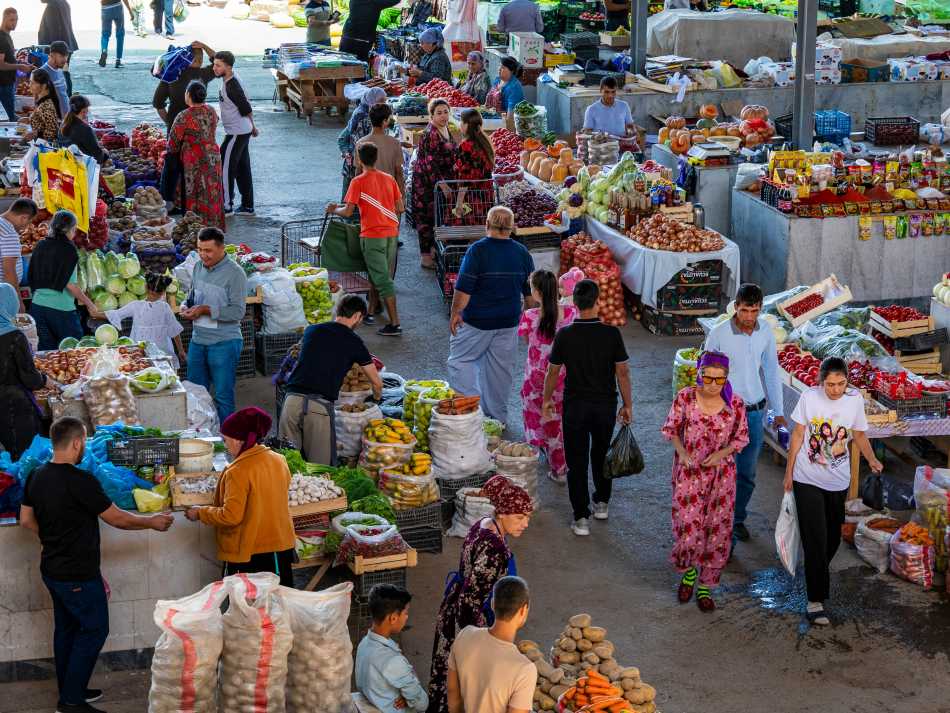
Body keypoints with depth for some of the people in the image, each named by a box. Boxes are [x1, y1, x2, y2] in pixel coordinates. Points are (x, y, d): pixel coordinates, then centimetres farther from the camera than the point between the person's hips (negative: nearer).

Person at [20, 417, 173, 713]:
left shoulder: (36, 477, 1)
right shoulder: (80, 481, -23)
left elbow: (26, 519, 12)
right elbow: (117, 518, -15)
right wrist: (152, 522, -1)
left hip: (52, 569, 8)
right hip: (78, 574, -8)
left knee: (66, 627, 18)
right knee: (94, 630, 2)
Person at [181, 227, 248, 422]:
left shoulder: (234, 273, -14)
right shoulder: (198, 267, 8)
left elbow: (238, 312, -17)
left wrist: (206, 310, -21)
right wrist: (186, 306, 0)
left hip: (224, 342, -7)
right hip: (197, 340, 7)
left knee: (223, 396, 0)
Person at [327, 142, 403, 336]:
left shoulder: (358, 182, -10)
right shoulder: (389, 179, 6)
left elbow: (348, 212, -12)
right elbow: (400, 208, 7)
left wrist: (334, 210, 7)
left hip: (372, 235, -6)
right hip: (391, 233, 6)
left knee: (382, 279, -4)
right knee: (381, 275, 19)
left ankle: (395, 324, -7)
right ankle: (370, 312, 30)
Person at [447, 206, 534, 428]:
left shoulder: (478, 250, -16)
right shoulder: (522, 253, 1)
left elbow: (463, 288, -17)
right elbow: (530, 291, 10)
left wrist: (455, 313, -5)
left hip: (477, 320, -5)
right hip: (509, 322, 5)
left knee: (460, 360, 9)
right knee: (500, 367, 14)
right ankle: (498, 417, 22)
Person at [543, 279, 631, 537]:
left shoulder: (565, 335, -12)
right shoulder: (611, 333, -13)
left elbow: (553, 372, -3)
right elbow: (622, 372, -8)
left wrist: (547, 400, 13)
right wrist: (627, 404, 4)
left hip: (575, 406, -1)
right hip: (606, 404, 1)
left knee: (577, 460, 6)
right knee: (601, 455, 23)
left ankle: (581, 518, 6)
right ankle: (602, 503, 37)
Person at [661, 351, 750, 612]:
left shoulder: (735, 404, -10)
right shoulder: (685, 397, -12)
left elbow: (742, 437, 2)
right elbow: (671, 428, 1)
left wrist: (722, 453, -15)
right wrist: (681, 451, -16)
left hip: (721, 474, 1)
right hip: (689, 472, -1)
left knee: (717, 531, 5)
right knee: (688, 528, -4)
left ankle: (705, 587, 24)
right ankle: (688, 571, 29)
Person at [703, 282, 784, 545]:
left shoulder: (766, 331, -2)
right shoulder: (719, 334, -15)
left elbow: (771, 371, 9)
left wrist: (778, 412, 11)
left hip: (755, 412, 4)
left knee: (747, 473, 13)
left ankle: (738, 518, 32)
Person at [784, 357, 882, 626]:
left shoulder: (855, 399, -8)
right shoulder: (809, 397, -14)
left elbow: (859, 435, 5)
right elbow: (797, 435, -4)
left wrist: (872, 459, -13)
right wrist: (789, 472, 1)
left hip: (838, 482, 3)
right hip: (808, 480, -3)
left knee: (832, 538, 15)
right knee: (815, 540, -9)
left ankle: (818, 577, 43)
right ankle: (815, 601, -5)